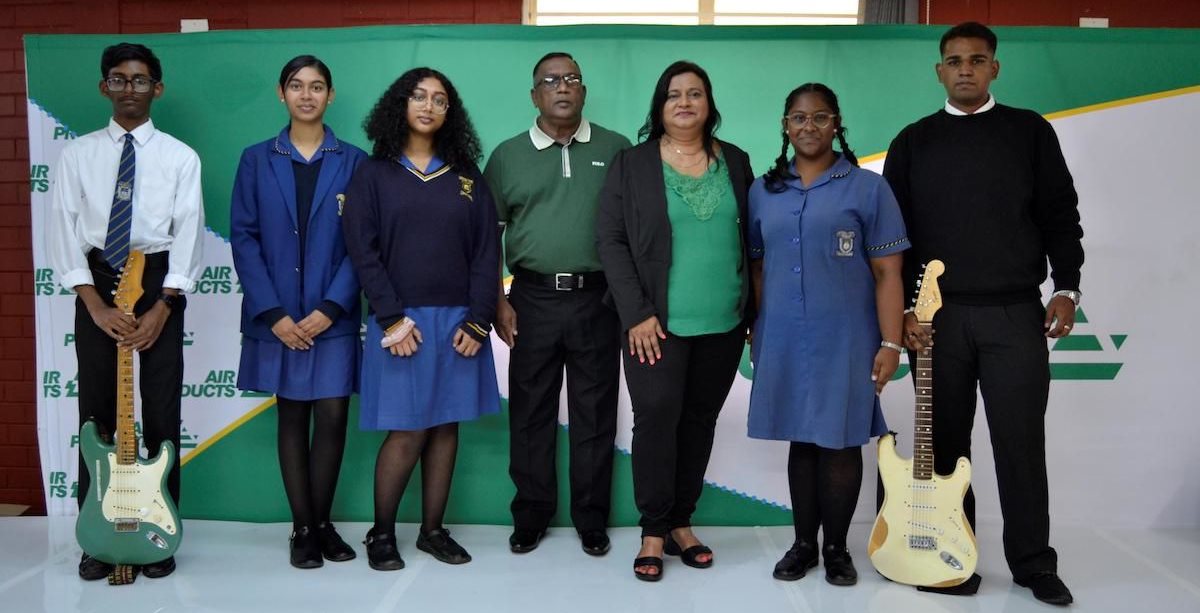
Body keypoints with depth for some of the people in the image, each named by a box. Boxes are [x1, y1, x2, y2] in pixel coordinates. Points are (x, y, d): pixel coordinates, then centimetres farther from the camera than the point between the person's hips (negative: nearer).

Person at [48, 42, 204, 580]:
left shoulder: (180, 157, 2)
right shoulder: (78, 154, 5)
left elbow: (188, 236, -4)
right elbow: (64, 233, 0)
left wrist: (161, 308, -12)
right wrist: (96, 305, -11)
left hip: (160, 282, -1)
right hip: (96, 281, 1)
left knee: (161, 411, 3)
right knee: (97, 411, 6)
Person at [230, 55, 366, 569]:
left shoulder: (353, 162, 3)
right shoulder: (256, 160, 7)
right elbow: (244, 237, 1)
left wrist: (330, 308, -11)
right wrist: (274, 313, -8)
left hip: (332, 316, -1)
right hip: (277, 317, 1)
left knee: (332, 417, -1)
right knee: (292, 416, 7)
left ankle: (322, 523, 17)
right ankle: (302, 528, 17)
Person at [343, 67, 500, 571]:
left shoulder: (466, 177, 10)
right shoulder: (374, 173, 4)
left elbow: (486, 253, 5)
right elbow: (363, 251, -4)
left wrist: (478, 321, -5)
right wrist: (392, 318, -13)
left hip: (458, 320, 3)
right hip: (400, 319, -3)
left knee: (445, 427, 6)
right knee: (406, 431, -4)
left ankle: (433, 530, 19)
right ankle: (381, 533, 13)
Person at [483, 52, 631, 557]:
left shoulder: (616, 149, 5)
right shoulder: (508, 155, 7)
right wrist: (498, 301, -1)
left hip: (598, 299, -1)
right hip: (532, 299, 1)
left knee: (594, 414, 6)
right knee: (530, 411, 7)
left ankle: (592, 519, 19)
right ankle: (531, 515, 21)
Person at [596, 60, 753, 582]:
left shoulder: (735, 162, 9)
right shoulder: (632, 164, 0)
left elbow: (751, 239, 11)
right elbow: (610, 239, -4)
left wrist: (754, 313, 5)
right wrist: (637, 314, -12)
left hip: (724, 324, 3)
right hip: (657, 323, -3)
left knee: (700, 420, 9)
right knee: (656, 417, -5)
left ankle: (680, 523, 23)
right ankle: (653, 532, 10)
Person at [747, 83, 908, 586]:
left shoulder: (868, 188, -2)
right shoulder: (763, 191, 8)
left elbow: (887, 272, -5)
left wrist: (891, 342, -9)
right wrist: (756, 332, 9)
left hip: (845, 338, -3)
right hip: (783, 340, 3)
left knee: (840, 442, 5)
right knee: (801, 440, 12)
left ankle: (837, 548, 21)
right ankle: (803, 543, 24)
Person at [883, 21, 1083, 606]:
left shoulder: (1030, 131, 7)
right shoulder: (913, 142, 8)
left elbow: (1060, 215, 7)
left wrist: (1066, 288, -2)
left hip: (1016, 312, -1)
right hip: (937, 315, 1)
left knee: (1021, 439, 1)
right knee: (945, 440, 6)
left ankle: (1033, 562, 14)